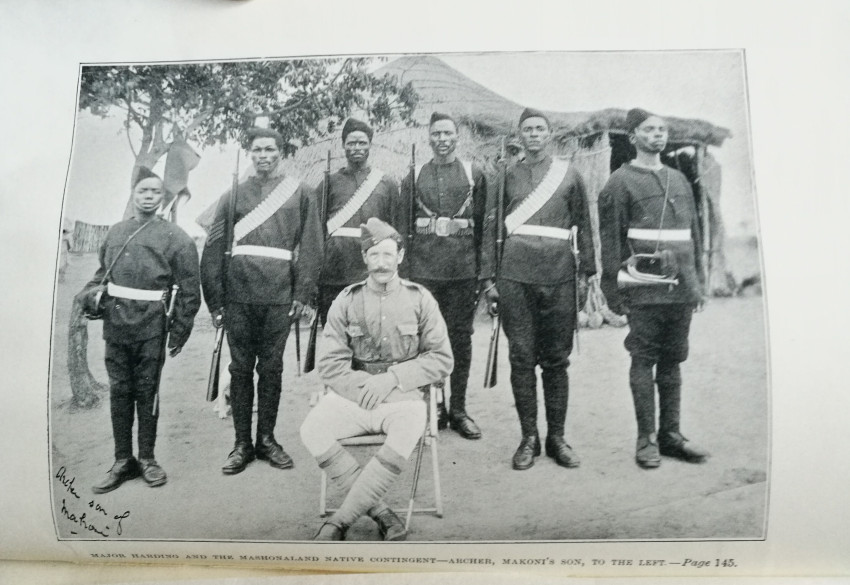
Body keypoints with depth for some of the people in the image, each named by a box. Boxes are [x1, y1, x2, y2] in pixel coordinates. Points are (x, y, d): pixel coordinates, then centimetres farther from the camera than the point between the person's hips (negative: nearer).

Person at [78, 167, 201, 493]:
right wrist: (92, 294, 4)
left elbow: (189, 291, -5)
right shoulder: (115, 232, 12)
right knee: (119, 393, 9)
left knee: (147, 393, 5)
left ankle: (147, 458, 19)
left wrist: (178, 333, -7)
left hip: (151, 332, -4)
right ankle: (123, 461, 19)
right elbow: (102, 273, 25)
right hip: (115, 328, 4)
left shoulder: (175, 238, -3)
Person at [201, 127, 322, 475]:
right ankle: (242, 443, 17)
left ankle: (266, 438, 21)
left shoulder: (300, 194, 7)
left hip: (279, 297, -1)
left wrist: (303, 294, -5)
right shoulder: (233, 195, 9)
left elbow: (311, 247, 2)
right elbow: (213, 249, 6)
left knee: (271, 368, 8)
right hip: (238, 296, 1)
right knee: (241, 368, 6)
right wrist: (215, 299, 0)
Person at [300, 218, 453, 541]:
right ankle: (379, 512, -17)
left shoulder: (420, 298, 5)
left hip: (402, 396, -1)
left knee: (410, 428, -35)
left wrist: (393, 377, -11)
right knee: (312, 430, -27)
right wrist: (364, 389, -14)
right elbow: (330, 364, 3)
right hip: (352, 394, 2)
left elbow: (442, 358, 2)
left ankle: (340, 520, -22)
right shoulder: (346, 300, 6)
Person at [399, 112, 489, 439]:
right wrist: (402, 270, 5)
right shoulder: (414, 177, 10)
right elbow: (404, 226, 11)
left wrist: (483, 271, 1)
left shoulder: (474, 175, 8)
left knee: (461, 337, 4)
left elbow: (484, 226, 6)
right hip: (423, 269, 1)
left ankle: (458, 410, 15)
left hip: (463, 268, 0)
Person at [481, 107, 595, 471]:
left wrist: (585, 273, 5)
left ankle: (556, 437, 17)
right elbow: (491, 228, 9)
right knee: (522, 358, 2)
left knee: (556, 359, 5)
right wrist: (489, 278, 2)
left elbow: (584, 226, 12)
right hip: (515, 277, 0)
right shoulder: (506, 175, 11)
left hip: (559, 277, 0)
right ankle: (529, 438, 13)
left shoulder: (569, 175, 11)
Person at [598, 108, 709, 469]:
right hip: (645, 289, -6)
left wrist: (698, 279, 15)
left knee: (673, 360, 10)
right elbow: (610, 237, -5)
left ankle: (670, 434, 20)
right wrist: (614, 286, -10)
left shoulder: (679, 179, 18)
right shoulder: (620, 181, 0)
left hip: (681, 286, 6)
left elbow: (693, 232, 20)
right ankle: (646, 439, 8)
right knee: (644, 361, 0)